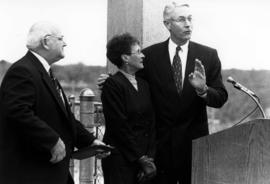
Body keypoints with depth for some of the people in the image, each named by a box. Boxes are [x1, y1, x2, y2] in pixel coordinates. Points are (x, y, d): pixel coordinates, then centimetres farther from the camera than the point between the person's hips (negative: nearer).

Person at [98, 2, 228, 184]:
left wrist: (202, 89, -22)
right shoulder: (150, 55, -1)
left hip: (194, 141, 1)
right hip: (160, 141, -1)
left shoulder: (208, 55, 0)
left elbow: (221, 98, -2)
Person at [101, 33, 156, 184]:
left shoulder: (144, 84, 11)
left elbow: (151, 122, 8)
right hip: (120, 160, -6)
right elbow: (120, 126, -12)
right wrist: (141, 159, -10)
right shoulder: (112, 85, -9)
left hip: (143, 156, 6)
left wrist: (149, 157, -3)